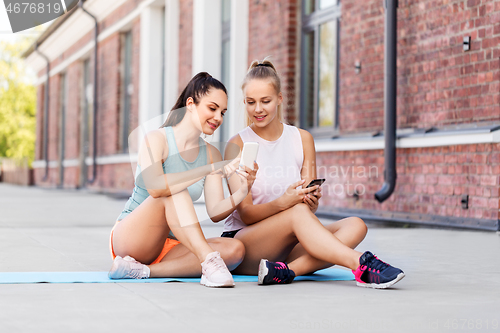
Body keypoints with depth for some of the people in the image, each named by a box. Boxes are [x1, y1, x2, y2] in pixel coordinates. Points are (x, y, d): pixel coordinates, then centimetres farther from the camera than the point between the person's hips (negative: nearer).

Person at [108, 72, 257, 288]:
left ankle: (142, 270, -27)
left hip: (168, 245, 6)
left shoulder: (212, 154, 8)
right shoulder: (156, 139, -10)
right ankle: (209, 261, -40)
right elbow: (155, 187, -31)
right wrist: (210, 169, -35)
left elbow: (215, 212, -2)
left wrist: (241, 193, -23)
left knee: (235, 250, -21)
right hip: (129, 238, -6)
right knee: (175, 191, -31)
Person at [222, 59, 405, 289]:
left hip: (288, 246, 4)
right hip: (242, 239, -4)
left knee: (355, 226, -22)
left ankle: (287, 270, -39)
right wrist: (282, 203, -30)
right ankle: (362, 265, -40)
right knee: (298, 213, -34)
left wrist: (312, 201, -22)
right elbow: (246, 213, -10)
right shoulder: (238, 145, -3)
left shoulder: (302, 139, 7)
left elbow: (310, 205, 3)